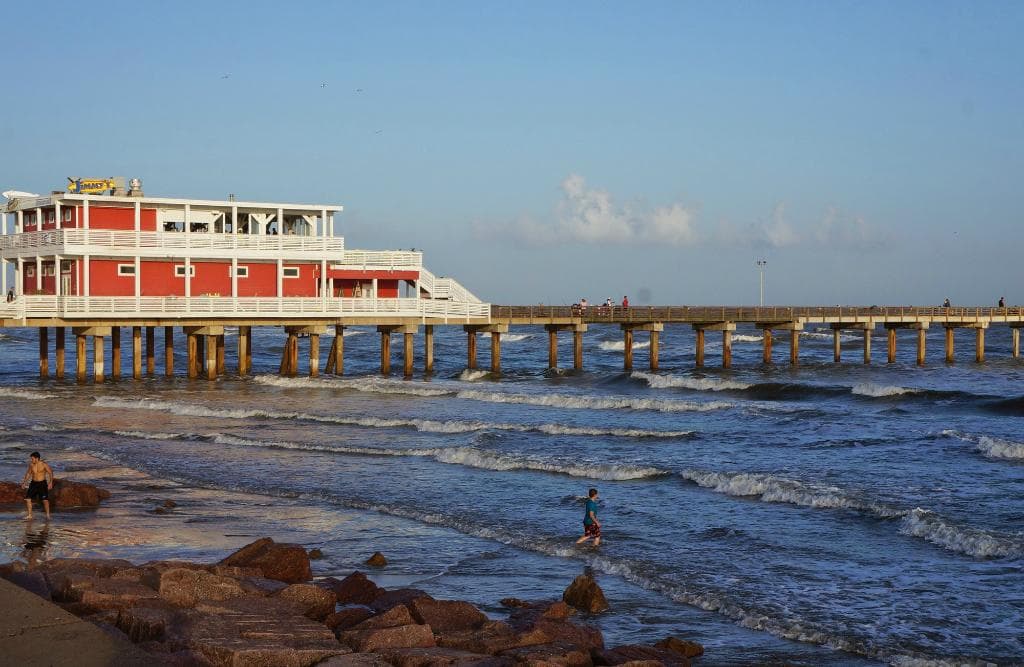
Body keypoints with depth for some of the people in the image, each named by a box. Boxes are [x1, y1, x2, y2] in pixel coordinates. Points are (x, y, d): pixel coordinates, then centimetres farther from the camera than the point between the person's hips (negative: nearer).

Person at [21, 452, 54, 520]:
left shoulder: (44, 464, -13)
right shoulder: (31, 464, 0)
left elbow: (50, 473, -5)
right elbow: (28, 473, 15)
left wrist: (50, 483, -14)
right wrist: (24, 482, 13)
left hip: (42, 483, -4)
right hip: (33, 483, 4)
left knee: (45, 500, -9)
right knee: (28, 498, -5)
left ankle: (48, 515, 8)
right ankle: (30, 515, 6)